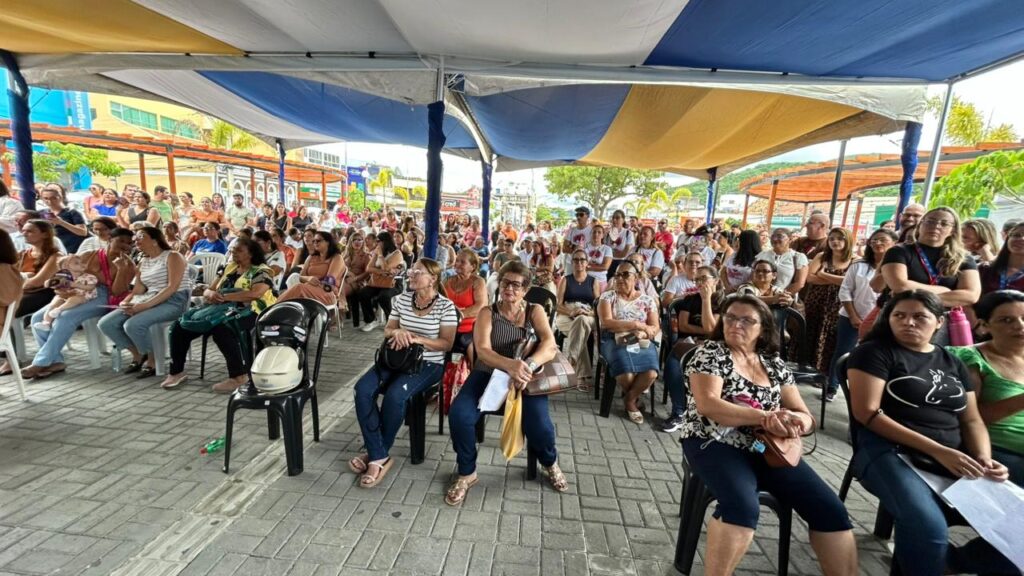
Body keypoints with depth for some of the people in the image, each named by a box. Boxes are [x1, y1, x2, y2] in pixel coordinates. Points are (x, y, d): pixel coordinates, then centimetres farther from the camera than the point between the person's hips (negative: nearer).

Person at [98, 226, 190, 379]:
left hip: (174, 301, -8)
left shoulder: (172, 256, -5)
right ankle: (138, 354, 11)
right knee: (106, 323, -8)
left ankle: (152, 361, -5)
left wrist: (145, 305, -23)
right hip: (148, 300, 8)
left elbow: (172, 287, -17)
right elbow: (138, 290, 14)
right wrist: (126, 302, -9)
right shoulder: (143, 262, 20)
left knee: (133, 324, -29)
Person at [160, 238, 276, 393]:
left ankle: (239, 375, -29)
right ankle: (176, 371, 7)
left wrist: (224, 296, -23)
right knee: (180, 326, -8)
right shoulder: (229, 268, 20)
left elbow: (255, 294, -20)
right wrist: (211, 294, -10)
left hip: (248, 312, -7)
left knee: (221, 328, -37)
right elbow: (207, 290, 16)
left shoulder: (261, 271, -2)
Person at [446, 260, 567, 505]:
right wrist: (510, 365, -35)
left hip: (525, 377, 0)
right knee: (459, 414, -24)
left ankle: (550, 463, 14)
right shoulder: (487, 312, 2)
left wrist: (527, 366, -32)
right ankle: (467, 473, 5)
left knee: (538, 422, -24)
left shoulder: (535, 311, 5)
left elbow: (549, 345, -11)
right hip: (489, 373, 1)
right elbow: (482, 350, -13)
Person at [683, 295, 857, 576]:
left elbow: (805, 417, 11)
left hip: (767, 448, 6)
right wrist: (765, 417, -23)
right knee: (743, 507, -31)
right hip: (715, 444, -5)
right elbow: (707, 404, -17)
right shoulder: (711, 352, -4)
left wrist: (794, 421, -14)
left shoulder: (774, 363, 12)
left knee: (831, 509, -9)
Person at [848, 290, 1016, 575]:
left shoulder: (953, 363, 19)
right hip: (891, 451, -6)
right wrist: (937, 450, -16)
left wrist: (984, 459, -6)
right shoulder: (874, 352, -1)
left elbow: (972, 420, 15)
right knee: (929, 528, -31)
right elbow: (867, 412, -11)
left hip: (955, 458, 7)